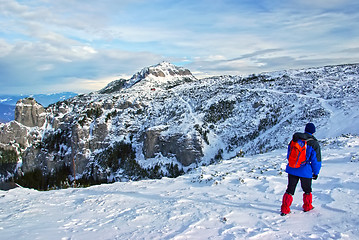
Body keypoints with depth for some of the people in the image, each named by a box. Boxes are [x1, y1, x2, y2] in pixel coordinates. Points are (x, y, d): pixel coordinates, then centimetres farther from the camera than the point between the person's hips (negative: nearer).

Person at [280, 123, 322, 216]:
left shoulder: (295, 139, 1)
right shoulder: (314, 144, -8)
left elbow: (289, 154, 11)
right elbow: (316, 160, -4)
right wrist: (316, 172, 7)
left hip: (292, 170, 3)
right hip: (305, 172, -2)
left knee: (290, 189, 9)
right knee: (307, 190, 20)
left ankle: (285, 209, 8)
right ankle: (307, 207, 33)